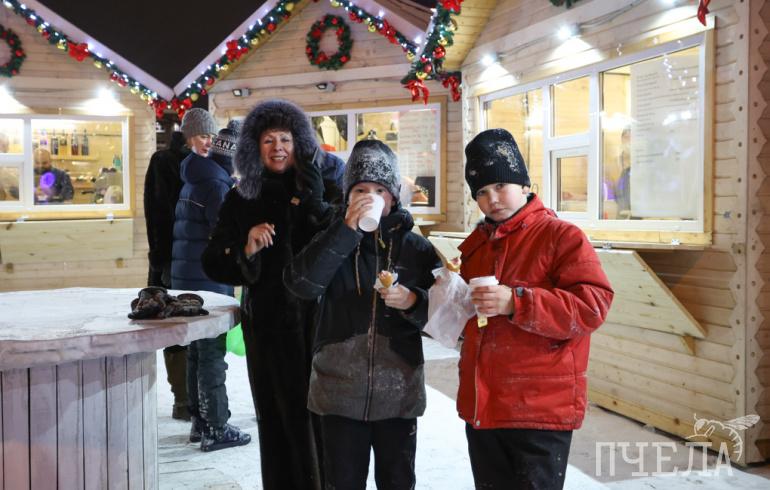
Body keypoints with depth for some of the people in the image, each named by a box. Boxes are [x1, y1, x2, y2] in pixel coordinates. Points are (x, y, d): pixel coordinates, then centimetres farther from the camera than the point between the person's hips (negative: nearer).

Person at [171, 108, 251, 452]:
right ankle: (216, 430, 2)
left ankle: (200, 422, 23)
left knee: (196, 352, 15)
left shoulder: (193, 180, 14)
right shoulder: (215, 184, -13)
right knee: (212, 356, -4)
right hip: (209, 281, -9)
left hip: (186, 280, 9)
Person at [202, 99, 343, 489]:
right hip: (266, 325, 1)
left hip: (314, 320, -1)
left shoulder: (324, 190, 1)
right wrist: (245, 251, -14)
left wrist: (315, 205, -20)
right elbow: (212, 263, 4)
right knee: (275, 419, 7)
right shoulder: (241, 200, 6)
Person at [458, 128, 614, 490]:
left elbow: (593, 306, -20)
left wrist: (516, 302, -27)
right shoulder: (475, 243, 14)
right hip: (480, 406, 7)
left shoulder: (562, 236, -8)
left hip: (540, 411, -7)